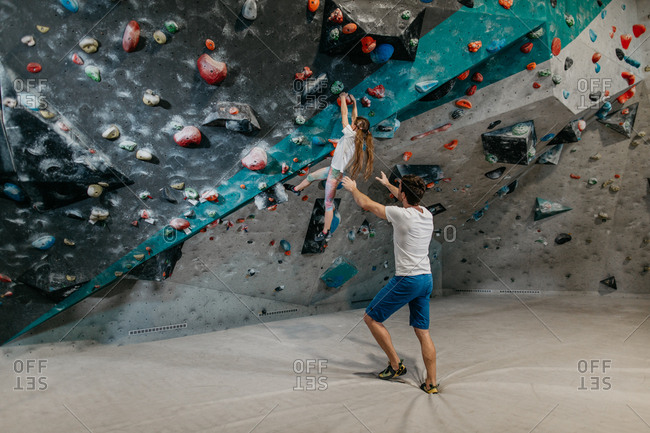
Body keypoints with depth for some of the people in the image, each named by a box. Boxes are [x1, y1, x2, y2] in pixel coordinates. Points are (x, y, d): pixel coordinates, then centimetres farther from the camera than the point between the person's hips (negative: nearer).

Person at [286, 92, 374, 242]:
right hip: (334, 168, 9)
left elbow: (344, 114, -13)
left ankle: (326, 232, 7)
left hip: (336, 173, -9)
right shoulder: (360, 138, 0)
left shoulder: (351, 135, -22)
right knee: (311, 176, 28)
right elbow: (355, 118, 15)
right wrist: (354, 103, 18)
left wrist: (343, 98, 1)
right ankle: (296, 189, 54)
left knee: (328, 203, -1)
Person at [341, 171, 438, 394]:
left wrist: (353, 188, 18)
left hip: (407, 280, -8)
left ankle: (395, 364, 13)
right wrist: (388, 184, 45)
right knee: (423, 332, 14)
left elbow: (366, 203, -2)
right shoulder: (427, 214, 6)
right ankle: (431, 383, 18)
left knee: (371, 318, 9)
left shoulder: (402, 215, -15)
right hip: (427, 279, 8)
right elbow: (409, 200, 30)